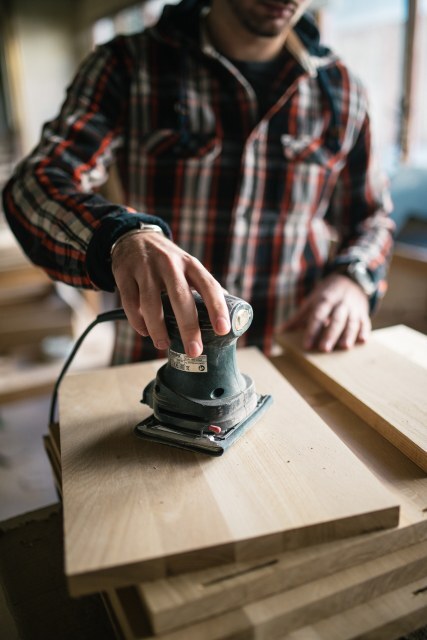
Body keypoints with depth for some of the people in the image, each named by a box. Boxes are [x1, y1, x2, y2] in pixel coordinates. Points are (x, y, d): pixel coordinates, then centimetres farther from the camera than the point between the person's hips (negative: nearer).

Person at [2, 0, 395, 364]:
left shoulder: (340, 88, 2)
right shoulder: (130, 66, -6)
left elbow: (372, 214, 13)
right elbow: (35, 184, -18)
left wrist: (351, 277, -10)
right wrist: (123, 236, -40)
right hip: (155, 354, -1)